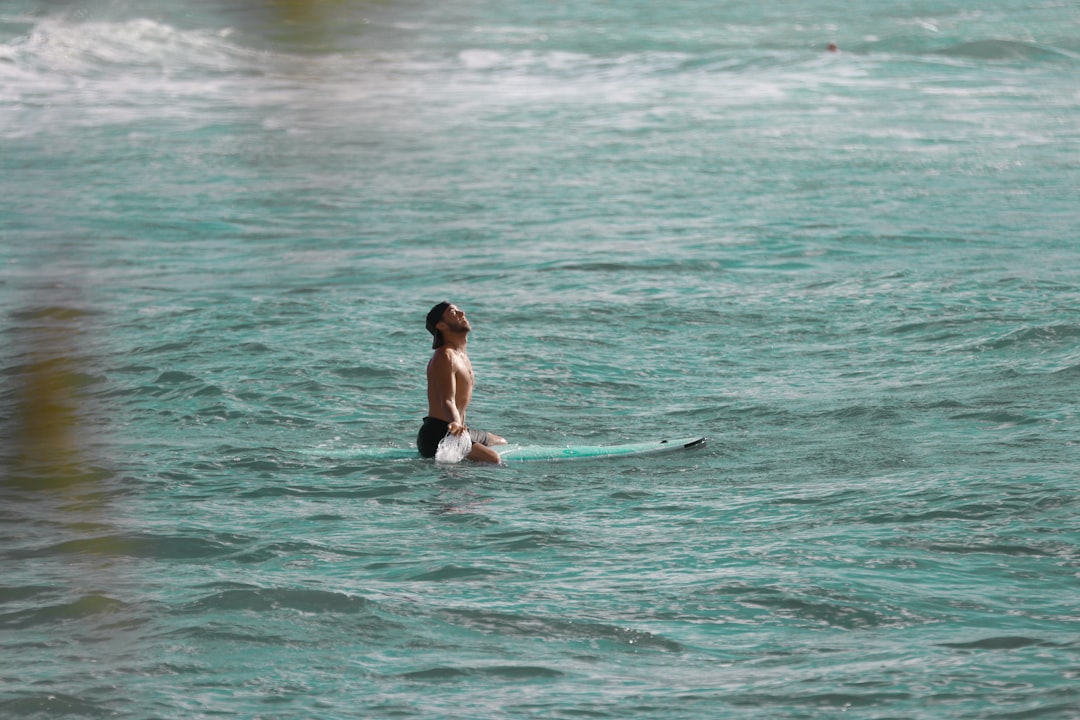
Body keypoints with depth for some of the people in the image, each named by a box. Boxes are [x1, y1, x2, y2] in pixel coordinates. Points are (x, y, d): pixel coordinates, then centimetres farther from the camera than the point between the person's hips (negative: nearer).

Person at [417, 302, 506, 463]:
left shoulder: (461, 355, 17)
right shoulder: (445, 357, -15)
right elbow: (447, 401, -26)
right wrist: (456, 425, -44)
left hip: (459, 430, 11)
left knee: (502, 444, 31)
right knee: (492, 459, -31)